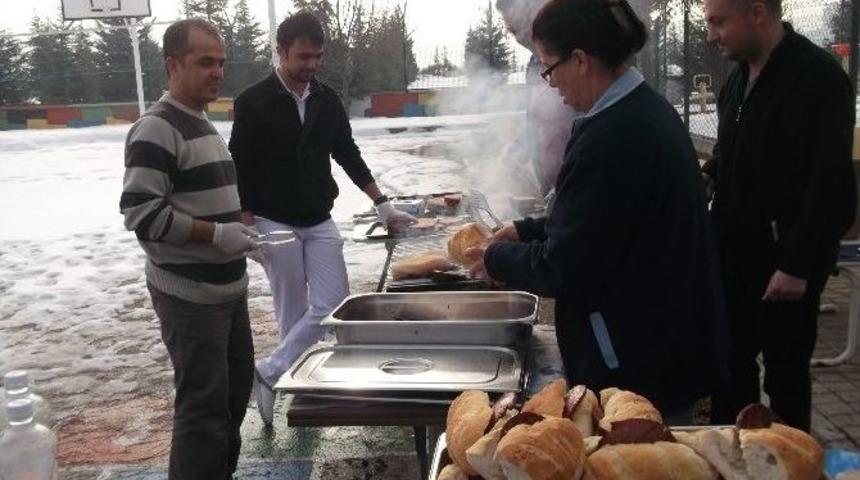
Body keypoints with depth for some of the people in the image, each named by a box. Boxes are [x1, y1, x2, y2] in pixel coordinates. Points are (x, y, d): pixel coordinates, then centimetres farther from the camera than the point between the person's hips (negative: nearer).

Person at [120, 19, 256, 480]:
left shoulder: (203, 125, 14)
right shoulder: (157, 129, -15)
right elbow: (141, 213, -23)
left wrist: (240, 228, 7)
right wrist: (218, 234, -21)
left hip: (227, 286, 10)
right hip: (189, 294, -10)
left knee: (236, 388, 19)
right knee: (204, 403, -3)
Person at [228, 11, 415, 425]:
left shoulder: (327, 100, 5)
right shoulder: (254, 102, -9)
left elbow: (349, 155, 12)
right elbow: (240, 170, -8)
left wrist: (382, 204, 6)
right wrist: (248, 229, -13)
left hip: (320, 222, 5)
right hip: (275, 224, -5)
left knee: (333, 305, -2)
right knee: (293, 312, 1)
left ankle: (272, 372, 9)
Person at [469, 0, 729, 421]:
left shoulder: (611, 138, -26)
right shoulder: (647, 109, 6)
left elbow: (563, 268, -21)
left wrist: (497, 259, -4)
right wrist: (527, 230, 13)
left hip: (638, 365, -10)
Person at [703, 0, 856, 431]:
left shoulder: (818, 78, -17)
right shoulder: (742, 75, 9)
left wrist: (798, 266, -19)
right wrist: (709, 175, 2)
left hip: (786, 262, -7)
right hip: (735, 251, 8)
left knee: (785, 372, 7)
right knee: (732, 362, 16)